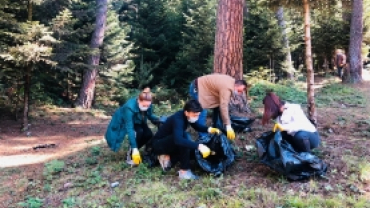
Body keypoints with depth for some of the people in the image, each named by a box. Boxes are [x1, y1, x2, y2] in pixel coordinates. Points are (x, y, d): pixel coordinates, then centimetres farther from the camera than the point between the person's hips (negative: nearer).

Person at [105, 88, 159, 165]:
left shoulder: (148, 105, -23)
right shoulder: (129, 107, -40)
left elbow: (150, 116, -3)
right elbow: (129, 128, -41)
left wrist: (159, 121, -25)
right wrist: (134, 148, -44)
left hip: (137, 122, 6)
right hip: (123, 124, -6)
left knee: (149, 134, -16)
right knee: (139, 132, -31)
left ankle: (132, 150, 6)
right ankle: (131, 155, -13)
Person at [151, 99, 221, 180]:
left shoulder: (186, 115, -7)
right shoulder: (178, 119, -31)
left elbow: (197, 126, 11)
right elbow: (178, 140, -47)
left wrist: (209, 129, -9)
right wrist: (198, 146, -52)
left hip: (169, 143, 9)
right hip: (158, 144, -9)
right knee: (185, 136, -32)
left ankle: (167, 157, 7)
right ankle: (184, 171, -25)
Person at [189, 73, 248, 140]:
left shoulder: (231, 82, -1)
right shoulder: (227, 88, -31)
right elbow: (223, 107, -34)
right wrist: (228, 126, -32)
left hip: (206, 88, 10)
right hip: (197, 88, -10)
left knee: (217, 108, 12)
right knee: (202, 114, -16)